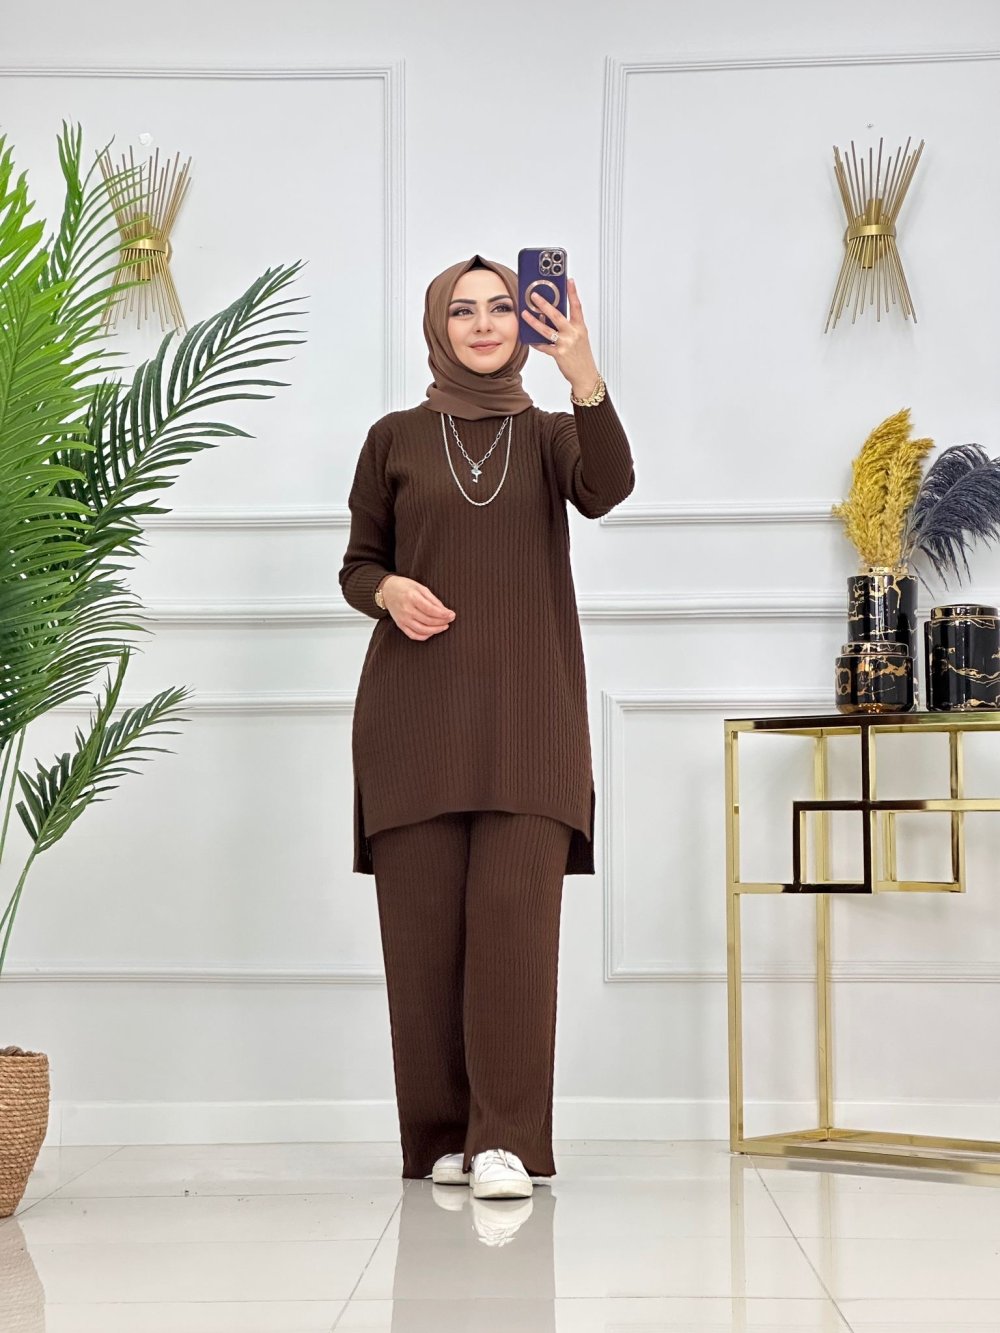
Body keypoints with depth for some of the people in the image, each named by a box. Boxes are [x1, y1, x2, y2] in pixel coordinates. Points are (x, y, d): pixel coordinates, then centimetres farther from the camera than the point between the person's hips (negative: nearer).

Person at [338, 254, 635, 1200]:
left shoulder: (549, 436, 11)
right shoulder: (395, 438, 12)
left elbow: (608, 490, -11)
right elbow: (356, 563, 14)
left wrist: (581, 367, -25)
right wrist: (388, 590, -10)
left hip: (526, 707, 0)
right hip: (414, 707, 1)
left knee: (516, 914, -11)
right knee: (424, 919, -2)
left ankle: (506, 1139, -9)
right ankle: (441, 1138, 8)